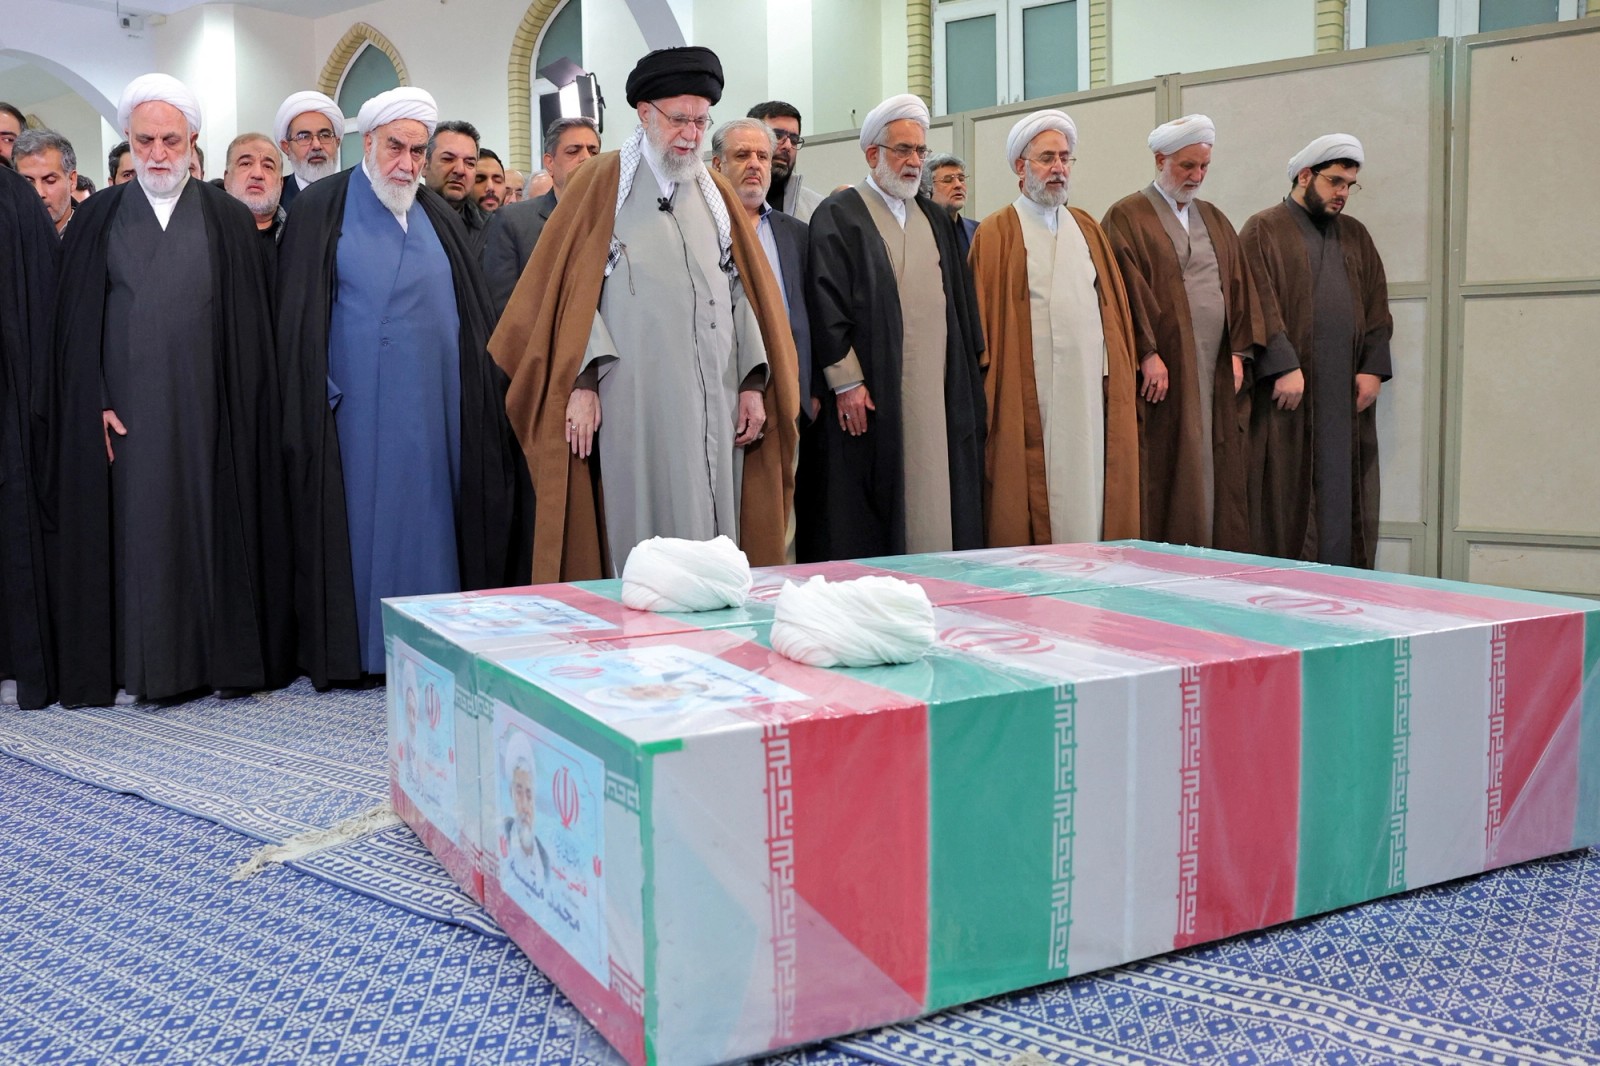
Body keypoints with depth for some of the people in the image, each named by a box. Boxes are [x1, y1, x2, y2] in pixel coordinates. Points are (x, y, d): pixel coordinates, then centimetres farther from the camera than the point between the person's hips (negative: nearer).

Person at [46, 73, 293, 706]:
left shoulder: (229, 220, 7)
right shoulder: (97, 219, 10)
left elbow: (251, 324, 4)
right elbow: (77, 322, 6)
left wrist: (243, 408, -4)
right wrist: (97, 402, -5)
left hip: (207, 407, 0)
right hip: (127, 408, 1)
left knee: (213, 521, 2)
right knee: (136, 527, 0)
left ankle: (224, 655, 10)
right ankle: (145, 663, 7)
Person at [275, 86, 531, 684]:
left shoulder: (437, 217, 15)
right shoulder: (321, 210, 1)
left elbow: (472, 312, 16)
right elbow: (298, 316, -3)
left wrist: (482, 394, 8)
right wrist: (317, 398, -10)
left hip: (434, 406, 4)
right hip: (358, 406, -4)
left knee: (427, 513, 6)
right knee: (362, 517, -2)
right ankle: (355, 648, 5)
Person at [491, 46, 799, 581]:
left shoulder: (716, 192, 16)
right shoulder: (602, 182, 4)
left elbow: (747, 290, 12)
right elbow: (570, 287, -2)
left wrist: (754, 383, 3)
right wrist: (582, 381, -12)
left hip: (715, 406, 4)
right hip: (635, 402, -4)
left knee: (713, 539, 5)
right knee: (642, 542, -3)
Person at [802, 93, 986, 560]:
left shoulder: (936, 219, 19)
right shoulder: (838, 215, -2)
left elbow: (960, 299, 20)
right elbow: (826, 302, -10)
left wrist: (969, 373, 13)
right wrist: (845, 382, -16)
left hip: (939, 394, 6)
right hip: (870, 398, -6)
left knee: (935, 499, 6)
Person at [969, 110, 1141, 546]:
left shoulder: (1087, 229, 16)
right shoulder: (996, 234, 1)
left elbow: (1113, 304, 16)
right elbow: (983, 317, -3)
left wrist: (1120, 377, 9)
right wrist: (988, 393, -9)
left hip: (1090, 392, 5)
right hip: (1028, 400, -4)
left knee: (1088, 492, 4)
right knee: (1033, 500, -3)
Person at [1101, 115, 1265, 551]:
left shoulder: (1215, 220, 19)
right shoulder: (1127, 217, -1)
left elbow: (1239, 284, 16)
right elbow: (1127, 288, -10)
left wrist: (1238, 351, 4)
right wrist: (1147, 353, -18)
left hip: (1216, 372, 6)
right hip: (1161, 370, -6)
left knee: (1218, 473, 5)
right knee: (1164, 475, -6)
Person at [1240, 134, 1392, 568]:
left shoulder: (1356, 235, 19)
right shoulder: (1264, 230, 1)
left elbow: (1377, 305, 15)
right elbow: (1260, 304, -9)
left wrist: (1373, 367, 1)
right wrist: (1284, 366, -18)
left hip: (1346, 393, 5)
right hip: (1288, 389, -5)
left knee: (1343, 492, 4)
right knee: (1286, 493, -4)